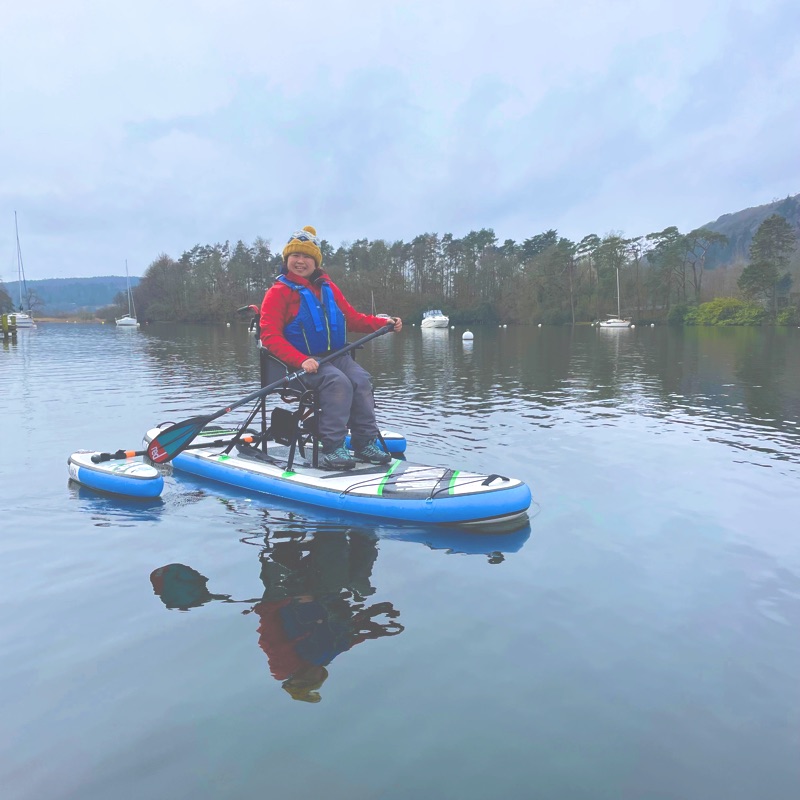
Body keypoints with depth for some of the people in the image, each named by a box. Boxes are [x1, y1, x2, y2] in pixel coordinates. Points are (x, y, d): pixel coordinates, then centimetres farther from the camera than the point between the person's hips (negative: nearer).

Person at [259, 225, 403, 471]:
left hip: (337, 356, 6)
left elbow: (352, 318, 20)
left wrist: (384, 323, 3)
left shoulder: (328, 287, 17)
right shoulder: (279, 292, -1)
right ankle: (332, 449, -28)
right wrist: (300, 360, -24)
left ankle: (366, 443, -13)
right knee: (338, 382, -30)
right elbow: (270, 336, -10)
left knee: (362, 379, -20)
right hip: (304, 361, -6)